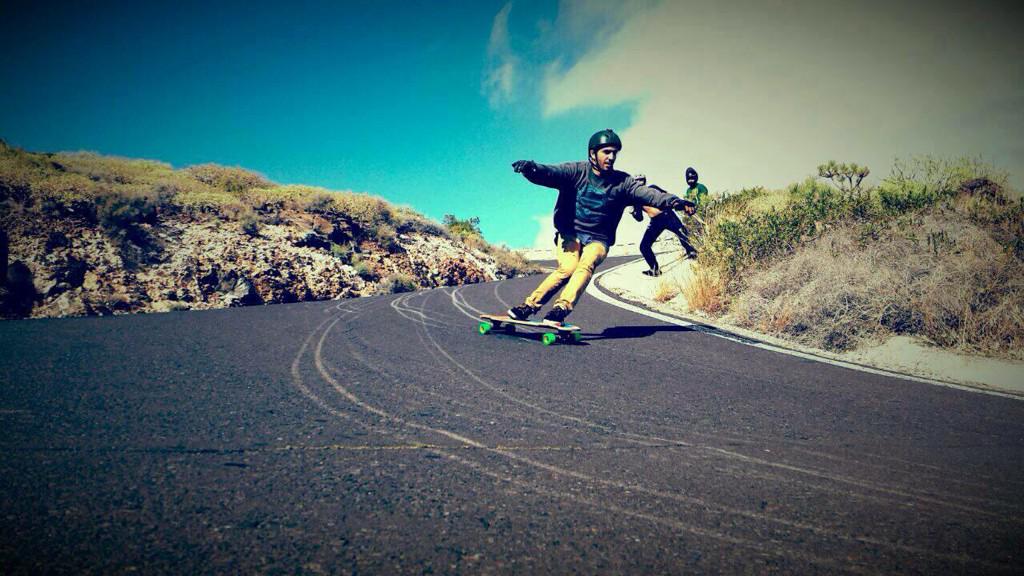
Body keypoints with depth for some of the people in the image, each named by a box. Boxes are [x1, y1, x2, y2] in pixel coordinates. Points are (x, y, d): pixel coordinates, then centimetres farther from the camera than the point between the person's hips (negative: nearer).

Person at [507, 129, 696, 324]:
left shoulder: (622, 182, 2)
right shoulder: (576, 171, -3)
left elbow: (646, 193, -11)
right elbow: (549, 173, -18)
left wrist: (671, 200, -29)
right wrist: (531, 168, -40)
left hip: (598, 240, 1)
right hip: (570, 233, -1)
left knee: (586, 265, -28)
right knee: (568, 267, -26)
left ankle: (561, 308, -41)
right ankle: (529, 305, -20)